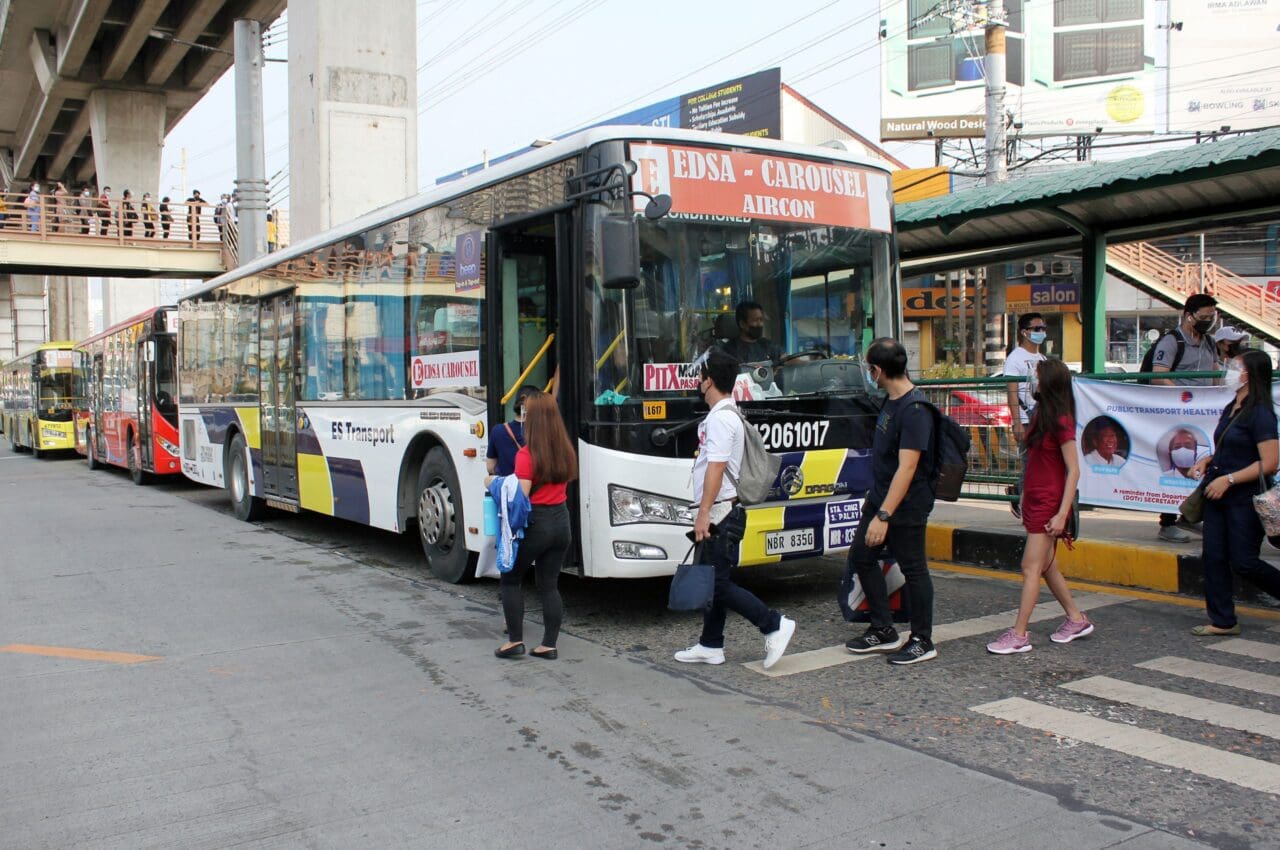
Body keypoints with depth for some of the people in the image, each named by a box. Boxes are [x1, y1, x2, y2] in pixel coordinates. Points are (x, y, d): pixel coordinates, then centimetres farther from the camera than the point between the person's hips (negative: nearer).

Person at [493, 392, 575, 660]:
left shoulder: (526, 454, -16)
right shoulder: (565, 451, 4)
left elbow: (521, 497, -18)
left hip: (535, 524, -6)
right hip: (561, 520, 6)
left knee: (510, 580, 11)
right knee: (550, 585, 12)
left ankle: (515, 640, 9)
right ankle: (549, 644, 13)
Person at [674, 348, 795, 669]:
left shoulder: (721, 418, -16)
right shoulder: (723, 414, 16)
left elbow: (716, 468, -23)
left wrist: (703, 513, -23)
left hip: (720, 513, -10)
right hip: (719, 515, 10)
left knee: (719, 585, -7)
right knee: (711, 581, 14)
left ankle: (775, 625, -2)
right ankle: (711, 646, 21)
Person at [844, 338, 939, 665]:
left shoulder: (914, 410, -22)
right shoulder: (891, 401, 8)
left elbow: (907, 468, -28)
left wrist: (884, 515, -30)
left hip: (906, 505, -10)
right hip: (880, 497, 10)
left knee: (913, 568, 1)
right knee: (861, 556, 13)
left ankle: (922, 641, 15)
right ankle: (884, 631, 23)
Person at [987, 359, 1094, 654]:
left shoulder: (1061, 422, -15)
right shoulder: (1040, 414, 11)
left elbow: (1073, 471, -17)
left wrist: (1062, 514, -21)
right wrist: (1025, 496, 17)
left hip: (1049, 504, -9)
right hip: (1035, 500, 9)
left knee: (1031, 567, -7)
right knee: (1046, 566, 15)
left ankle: (1019, 635, -4)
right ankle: (1077, 620, 28)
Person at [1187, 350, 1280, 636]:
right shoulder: (1230, 410, 13)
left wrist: (1228, 479, -21)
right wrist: (1207, 460, 7)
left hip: (1245, 498, -8)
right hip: (1217, 495, 8)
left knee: (1244, 562, -3)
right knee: (1213, 556, 5)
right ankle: (1223, 621, 12)